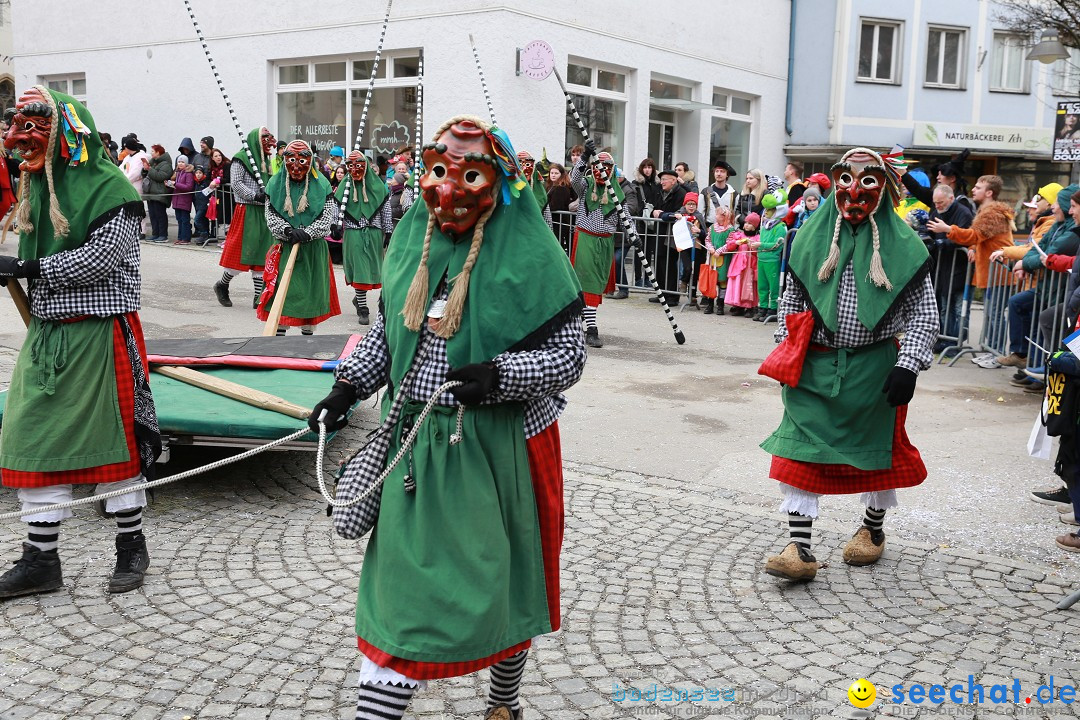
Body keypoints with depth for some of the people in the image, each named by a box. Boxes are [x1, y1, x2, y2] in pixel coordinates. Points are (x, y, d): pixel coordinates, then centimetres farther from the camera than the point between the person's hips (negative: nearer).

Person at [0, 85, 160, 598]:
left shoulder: (107, 186, -12)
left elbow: (99, 258, -19)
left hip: (100, 331, -7)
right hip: (46, 330, 8)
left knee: (116, 437, 2)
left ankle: (131, 546, 19)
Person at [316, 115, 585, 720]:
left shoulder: (530, 252, -11)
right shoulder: (413, 238, 5)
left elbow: (569, 353, -10)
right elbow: (388, 328, 17)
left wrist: (499, 376, -25)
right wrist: (351, 383, 5)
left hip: (499, 446, -3)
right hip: (415, 443, 4)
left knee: (501, 580, 14)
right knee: (403, 587, 8)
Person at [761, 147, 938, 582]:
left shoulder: (901, 245, -5)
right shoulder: (814, 237, 2)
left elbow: (924, 314, -4)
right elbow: (791, 301, 11)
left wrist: (907, 366, -13)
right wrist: (787, 355, 7)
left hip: (875, 367, -1)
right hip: (815, 365, 1)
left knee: (878, 448, 14)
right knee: (800, 449, -5)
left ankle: (873, 529, 38)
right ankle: (799, 548, 0)